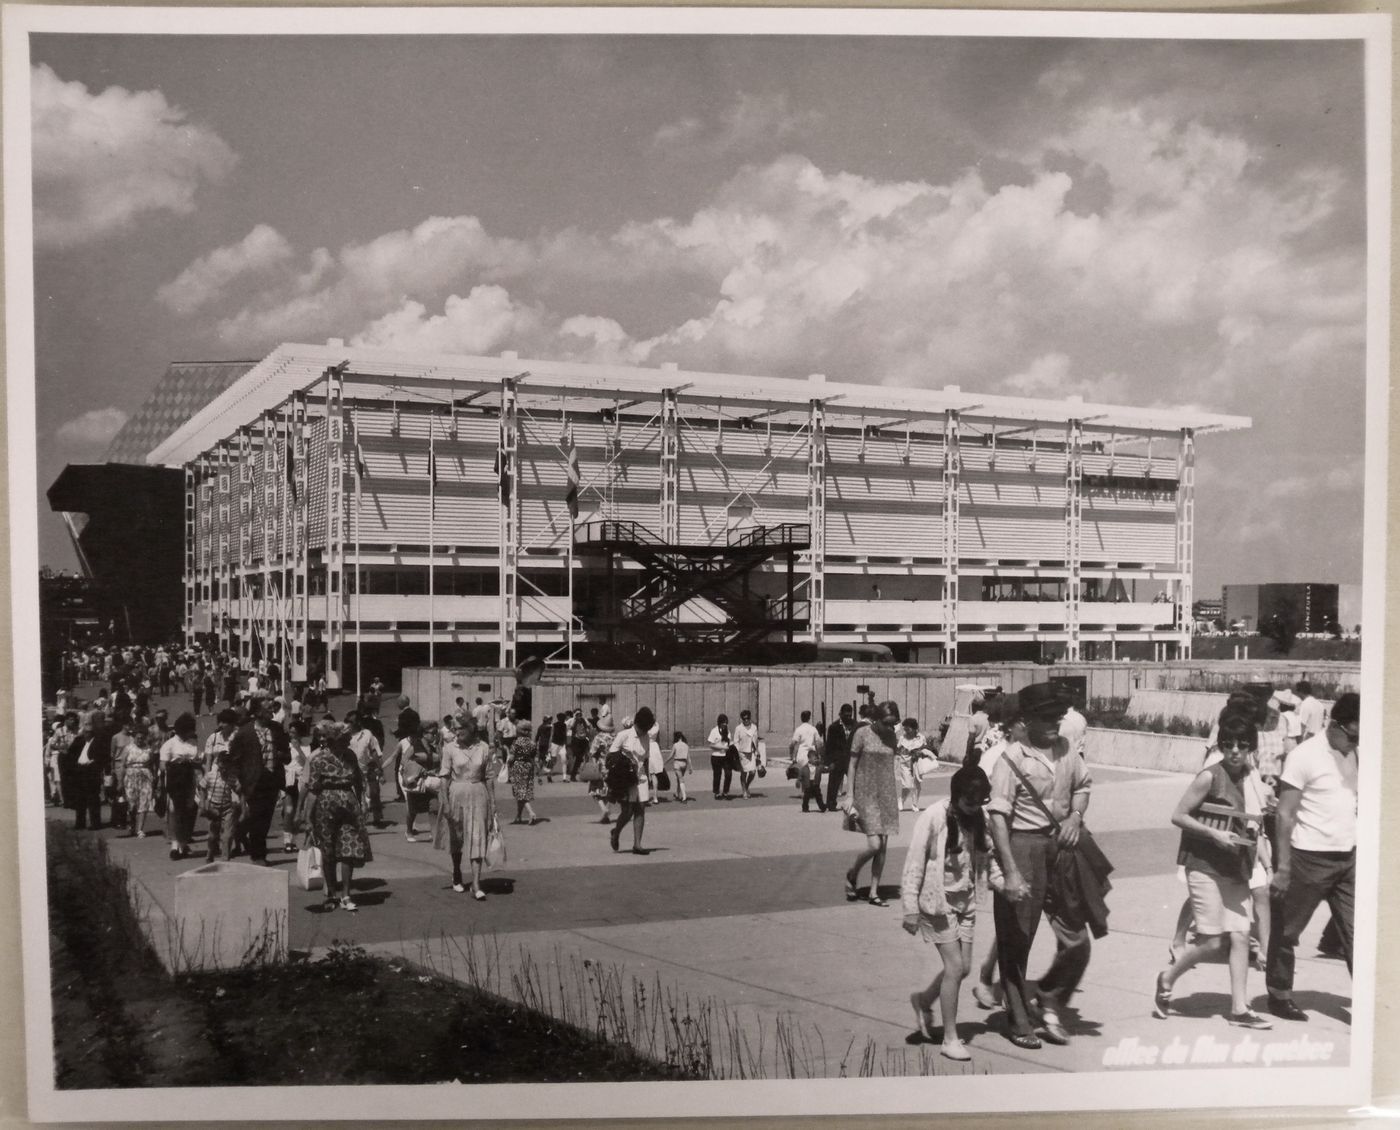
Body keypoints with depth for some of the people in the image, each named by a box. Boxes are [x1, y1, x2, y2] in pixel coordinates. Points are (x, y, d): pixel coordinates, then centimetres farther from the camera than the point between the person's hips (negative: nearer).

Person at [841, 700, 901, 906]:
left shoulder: (891, 737, 6)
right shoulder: (862, 734, -7)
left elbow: (890, 767, 14)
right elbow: (852, 765, -3)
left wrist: (893, 796, 11)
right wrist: (850, 797, -6)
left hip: (886, 796, 5)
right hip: (866, 795, -5)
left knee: (883, 846, 2)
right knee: (874, 844, -12)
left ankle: (874, 892, 12)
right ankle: (852, 874, 15)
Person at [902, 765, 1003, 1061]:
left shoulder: (978, 818, 2)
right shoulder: (933, 817, -17)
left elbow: (987, 857, 13)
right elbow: (914, 864, -15)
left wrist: (1003, 883, -5)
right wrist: (910, 907, -15)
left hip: (965, 900, 6)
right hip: (937, 900, -6)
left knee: (963, 966, 7)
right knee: (955, 965, -8)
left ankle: (923, 999, 35)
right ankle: (950, 1039, 5)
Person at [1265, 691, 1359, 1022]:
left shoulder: (1355, 754, 6)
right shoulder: (1305, 756, -12)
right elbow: (1285, 814, -12)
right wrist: (1282, 867, -14)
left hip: (1347, 857, 5)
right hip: (1310, 856, -5)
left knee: (1355, 931, 2)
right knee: (1287, 929, 8)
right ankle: (1279, 995, 23)